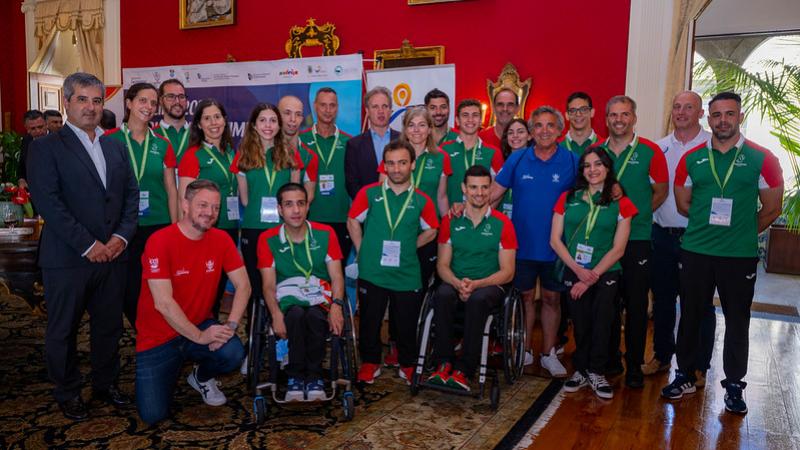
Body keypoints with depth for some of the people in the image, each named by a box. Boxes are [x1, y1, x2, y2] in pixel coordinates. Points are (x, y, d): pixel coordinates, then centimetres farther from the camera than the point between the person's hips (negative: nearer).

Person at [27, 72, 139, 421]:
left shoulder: (115, 147, 12)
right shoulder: (46, 147, -4)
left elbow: (131, 194, 10)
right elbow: (48, 202, -13)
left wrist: (122, 235, -5)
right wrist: (87, 245, -16)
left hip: (112, 253, 5)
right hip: (67, 258, -4)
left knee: (109, 326, 14)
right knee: (63, 331, 10)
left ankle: (105, 383, 32)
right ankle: (67, 393, 27)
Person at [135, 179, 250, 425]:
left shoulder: (221, 239, -6)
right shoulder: (160, 241, -20)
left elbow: (243, 286, -6)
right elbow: (163, 303, -23)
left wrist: (230, 325, -22)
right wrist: (200, 337, -24)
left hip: (200, 325, 3)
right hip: (159, 337, -3)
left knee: (234, 353, -27)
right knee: (153, 414, -10)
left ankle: (201, 377, 10)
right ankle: (169, 370, 25)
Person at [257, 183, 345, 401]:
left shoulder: (325, 234, 6)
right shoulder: (268, 239, 4)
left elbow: (337, 276, 1)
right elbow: (269, 285, -1)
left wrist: (336, 305, -18)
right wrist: (276, 314, -19)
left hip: (320, 298, 0)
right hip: (287, 300, 0)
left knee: (314, 316, -34)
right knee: (296, 314, -34)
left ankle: (314, 377, -12)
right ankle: (295, 377, -14)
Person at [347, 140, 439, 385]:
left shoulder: (421, 200, 0)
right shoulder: (369, 193, -2)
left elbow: (431, 231, 13)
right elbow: (353, 221, 7)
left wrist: (408, 247, 5)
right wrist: (363, 251, 2)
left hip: (407, 275, 1)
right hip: (372, 272, 0)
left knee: (407, 324, 10)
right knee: (370, 321, 10)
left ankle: (407, 365, 31)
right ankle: (370, 362, 31)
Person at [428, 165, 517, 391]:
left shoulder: (502, 224, 1)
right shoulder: (450, 221, 8)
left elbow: (507, 272, -2)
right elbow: (442, 265, 6)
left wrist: (476, 284, -18)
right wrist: (458, 283, -16)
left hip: (490, 285, -2)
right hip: (456, 283, 2)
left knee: (478, 299, -36)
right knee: (443, 294, -32)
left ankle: (464, 369, -28)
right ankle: (444, 362, -24)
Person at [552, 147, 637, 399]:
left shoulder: (620, 204, 0)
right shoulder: (568, 199, 4)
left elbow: (618, 249, -5)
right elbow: (555, 240, 0)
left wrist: (591, 277, -11)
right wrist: (578, 270, -10)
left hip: (605, 275, -1)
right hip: (574, 272, 1)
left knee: (601, 324, -2)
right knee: (581, 324, 3)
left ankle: (596, 373, 15)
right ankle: (581, 371, 20)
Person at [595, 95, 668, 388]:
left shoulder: (650, 151, -2)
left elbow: (660, 191, 5)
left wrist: (637, 215, 0)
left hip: (637, 238, -2)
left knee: (636, 303, 2)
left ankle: (634, 365, 15)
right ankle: (610, 359, 23)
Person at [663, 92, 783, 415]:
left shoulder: (762, 159, -2)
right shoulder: (691, 158, 3)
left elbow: (771, 208, 3)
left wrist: (744, 232, 7)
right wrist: (710, 226, 5)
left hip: (740, 255, -1)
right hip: (696, 252, 2)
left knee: (737, 321, 9)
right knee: (690, 316, 10)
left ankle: (734, 385, 24)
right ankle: (685, 376, 26)